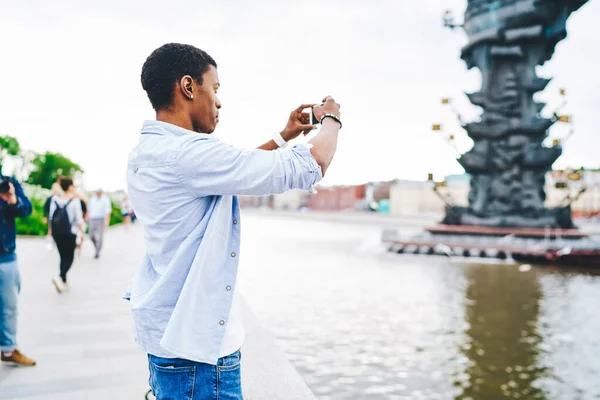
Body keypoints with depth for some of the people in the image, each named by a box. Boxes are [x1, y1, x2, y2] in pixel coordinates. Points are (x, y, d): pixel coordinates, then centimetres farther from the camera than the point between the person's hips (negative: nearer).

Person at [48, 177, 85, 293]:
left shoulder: (55, 200, 4)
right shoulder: (75, 200, -9)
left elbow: (51, 217, 6)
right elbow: (78, 219, -9)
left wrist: (50, 230, 15)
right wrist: (82, 231, 1)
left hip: (56, 233, 5)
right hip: (69, 233, -5)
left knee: (63, 257, 16)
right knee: (69, 258, 3)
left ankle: (64, 283, 19)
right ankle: (60, 277, -22)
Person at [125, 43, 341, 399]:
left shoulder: (147, 153, 6)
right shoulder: (187, 153, -24)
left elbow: (233, 170, 20)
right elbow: (309, 167, -21)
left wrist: (283, 137, 21)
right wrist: (331, 121, -2)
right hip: (196, 343, -10)